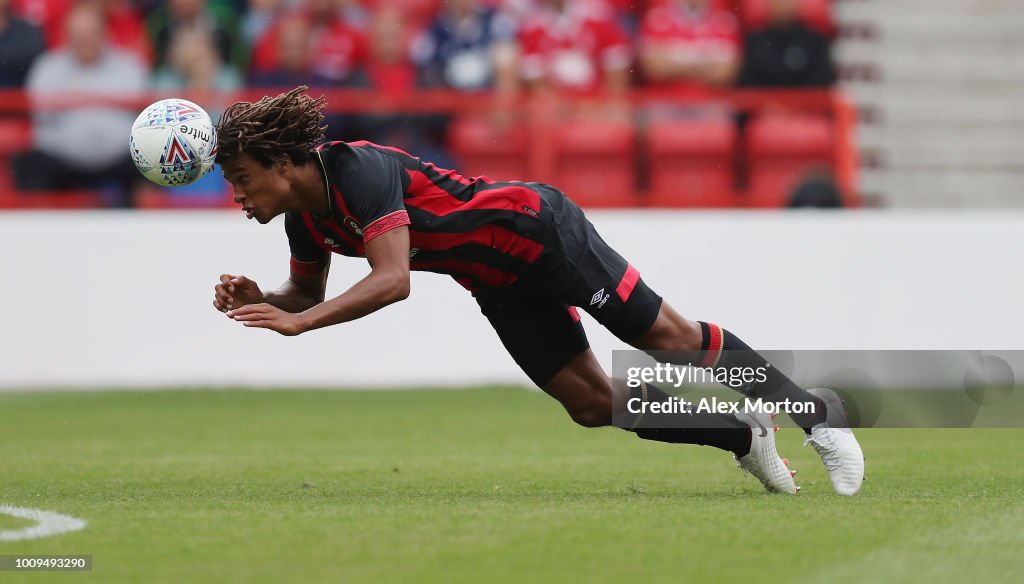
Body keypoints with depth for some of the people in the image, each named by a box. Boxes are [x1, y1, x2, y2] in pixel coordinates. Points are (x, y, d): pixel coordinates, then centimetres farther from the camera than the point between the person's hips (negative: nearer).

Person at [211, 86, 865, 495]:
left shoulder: (357, 169, -30)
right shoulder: (306, 218, -3)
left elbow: (392, 281, -39)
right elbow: (308, 294, 14)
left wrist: (297, 321, -42)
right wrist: (259, 300, -7)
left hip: (540, 231, -8)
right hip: (501, 287, 8)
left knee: (670, 340, 1)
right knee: (594, 405, 5)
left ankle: (813, 409, 16)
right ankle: (743, 436, 20)